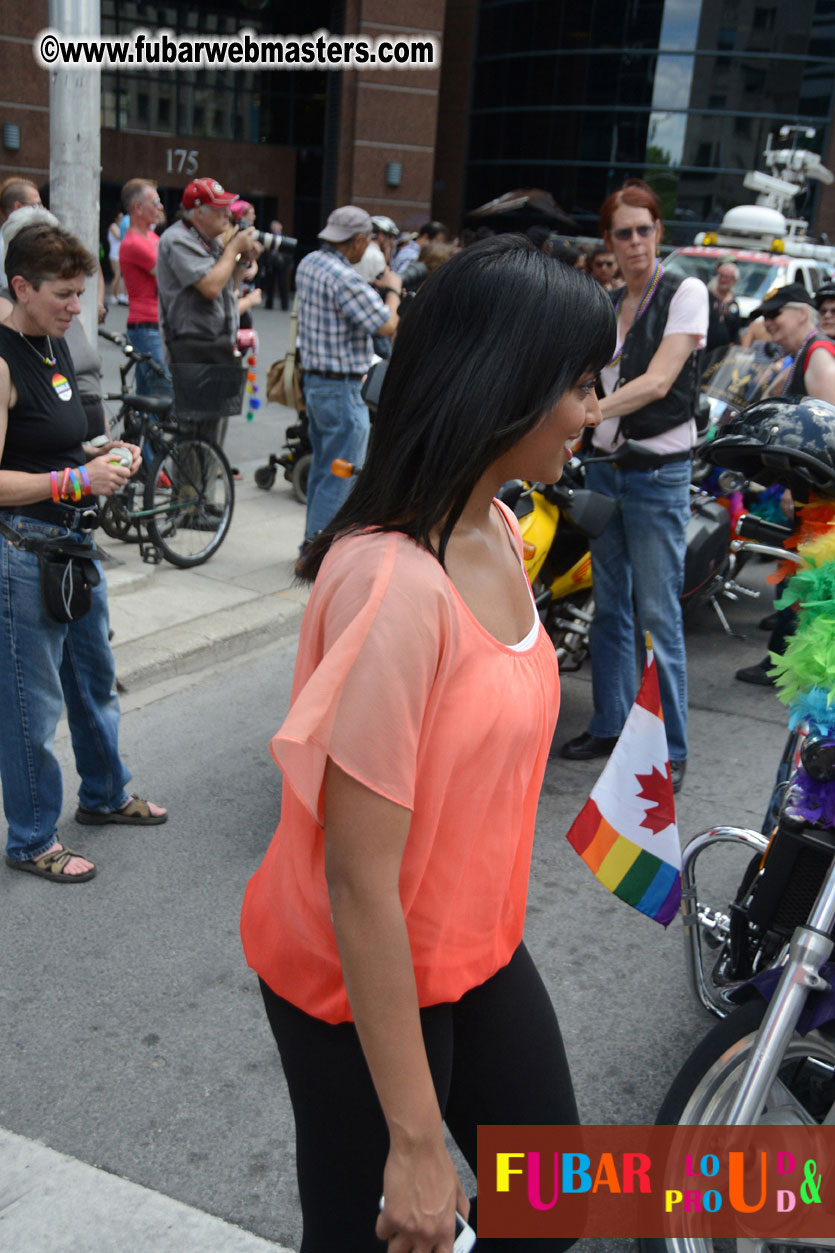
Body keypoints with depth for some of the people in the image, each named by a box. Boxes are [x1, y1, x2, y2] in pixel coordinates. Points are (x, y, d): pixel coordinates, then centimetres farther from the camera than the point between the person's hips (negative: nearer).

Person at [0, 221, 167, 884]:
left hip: (74, 542, 9)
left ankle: (105, 794, 43)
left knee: (94, 678, 22)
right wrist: (79, 478, -24)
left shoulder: (56, 343, 8)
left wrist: (99, 452, 5)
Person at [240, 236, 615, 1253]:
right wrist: (416, 1140, -20)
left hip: (480, 952, 8)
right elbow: (358, 883, -27)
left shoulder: (497, 530, -2)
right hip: (365, 983, -8)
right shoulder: (393, 581, -30)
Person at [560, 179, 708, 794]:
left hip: (658, 472, -6)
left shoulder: (686, 292, -7)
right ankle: (609, 726, 25)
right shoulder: (609, 305, 13)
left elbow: (659, 381, -19)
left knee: (658, 616, -4)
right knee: (609, 607, 13)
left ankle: (672, 749, 7)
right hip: (605, 465, 6)